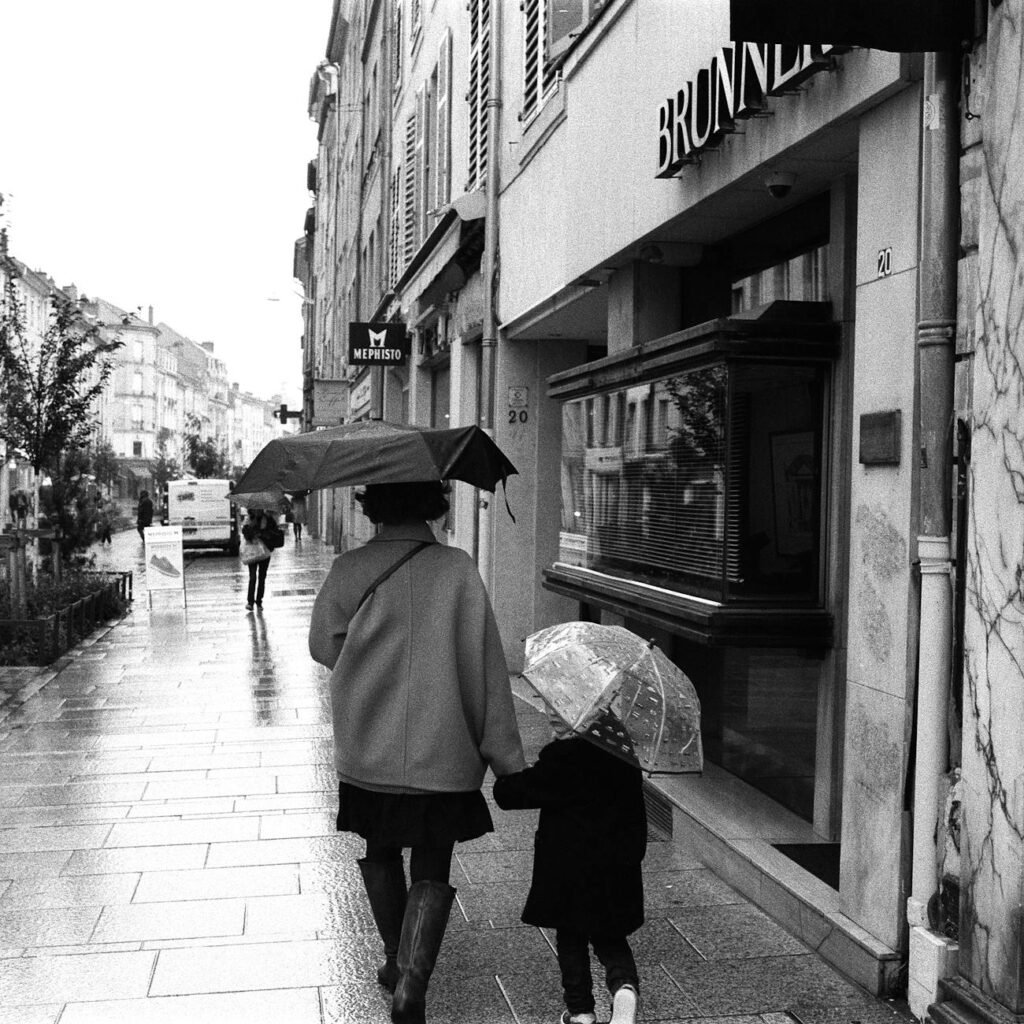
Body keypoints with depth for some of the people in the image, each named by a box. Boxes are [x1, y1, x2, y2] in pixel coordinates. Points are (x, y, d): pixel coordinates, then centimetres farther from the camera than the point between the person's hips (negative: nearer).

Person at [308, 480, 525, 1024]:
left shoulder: (348, 572, -7)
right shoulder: (457, 569, -11)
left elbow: (323, 646, 8)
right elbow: (485, 668, -10)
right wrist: (506, 755, -5)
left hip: (366, 751, 2)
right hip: (444, 752, -2)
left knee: (381, 853, 23)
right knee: (432, 870, 8)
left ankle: (397, 961, 36)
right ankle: (412, 980, -7)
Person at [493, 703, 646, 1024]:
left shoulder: (560, 757, -20)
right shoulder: (622, 751, -2)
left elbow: (510, 795, -15)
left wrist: (504, 783, 6)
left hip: (567, 868, -5)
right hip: (616, 867, 5)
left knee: (570, 938, 15)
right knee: (609, 937, 17)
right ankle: (624, 985, -9)